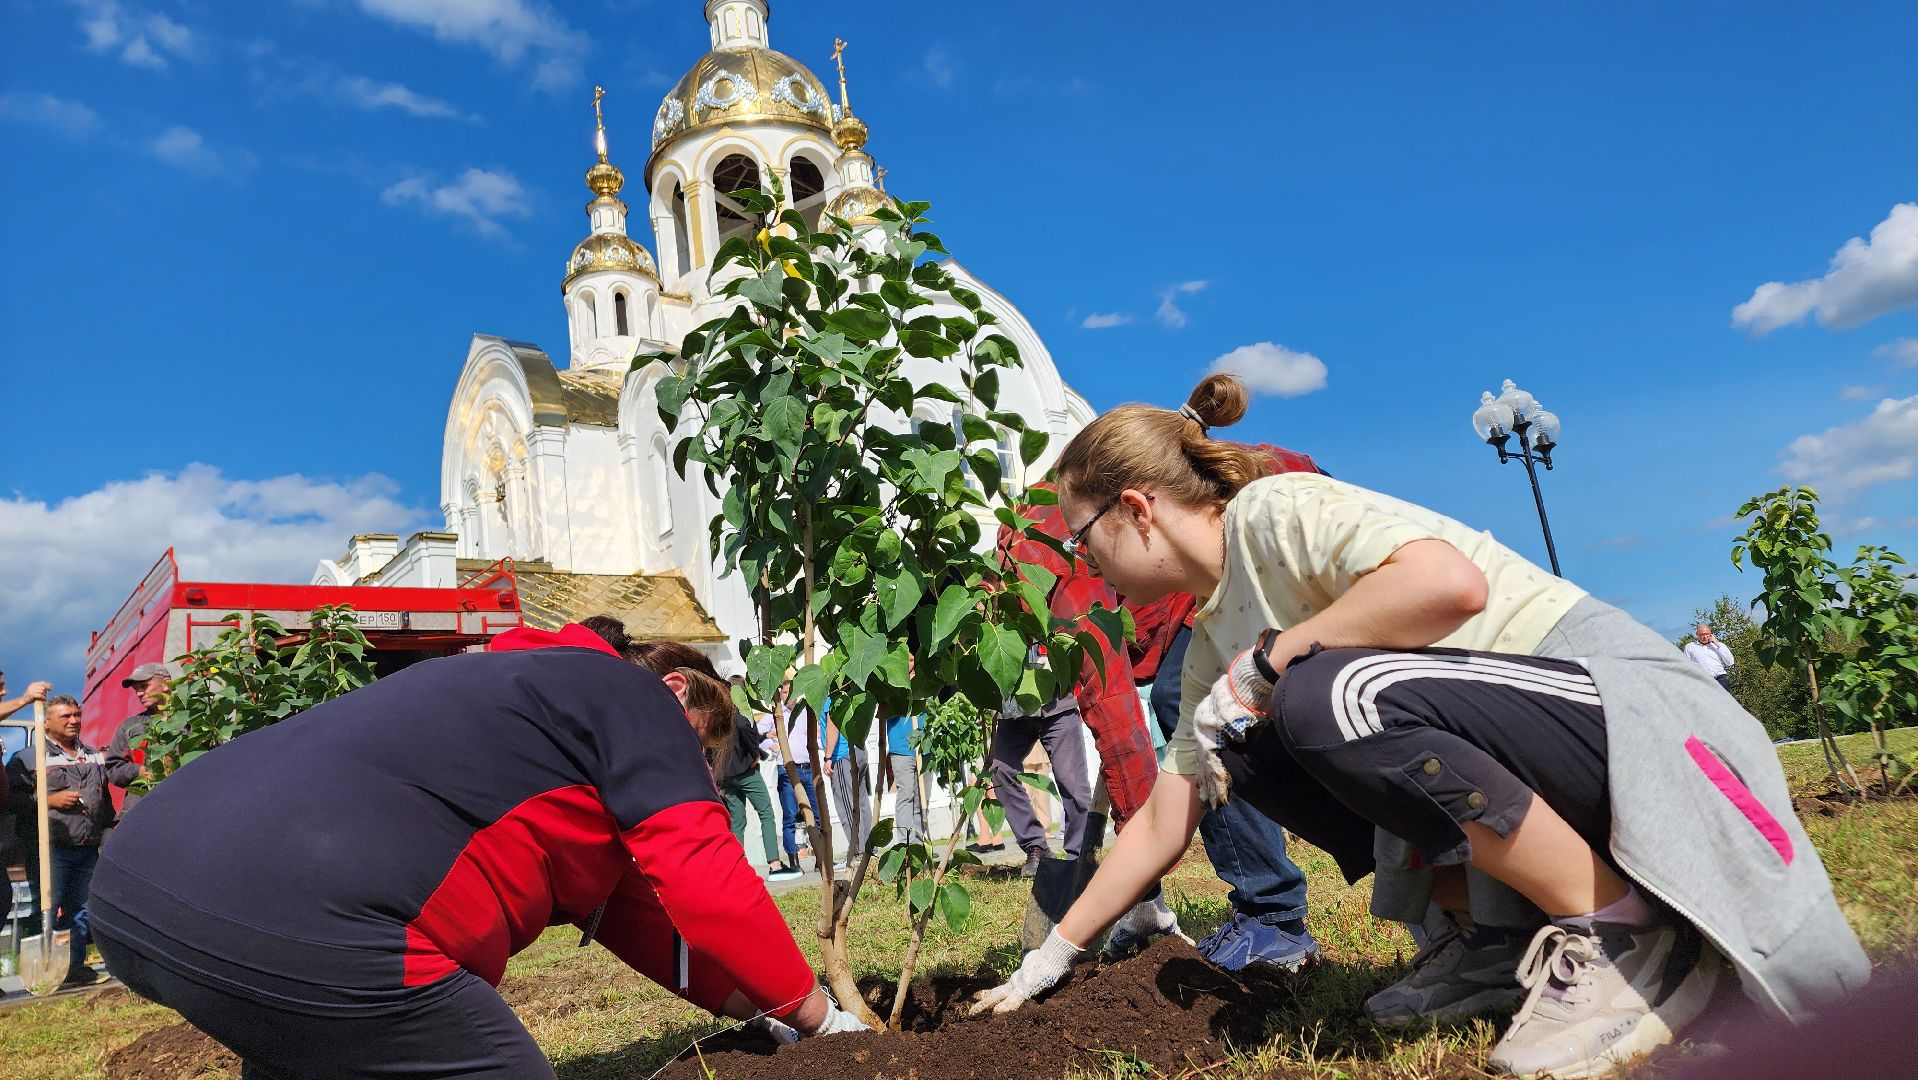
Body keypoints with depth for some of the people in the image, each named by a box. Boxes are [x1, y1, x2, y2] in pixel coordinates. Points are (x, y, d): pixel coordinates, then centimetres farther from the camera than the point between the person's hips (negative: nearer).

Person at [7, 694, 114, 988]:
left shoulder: (95, 757, 17)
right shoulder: (28, 758, 0)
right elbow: (11, 798, -8)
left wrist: (108, 830, 19)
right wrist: (50, 800, -16)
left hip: (88, 849, 5)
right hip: (49, 849, -5)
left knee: (81, 909, 9)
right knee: (46, 910, -4)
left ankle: (75, 967, 16)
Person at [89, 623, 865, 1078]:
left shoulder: (544, 686, 33)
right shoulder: (631, 696, 7)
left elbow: (623, 906, 35)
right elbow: (704, 879, -1)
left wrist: (747, 1003, 35)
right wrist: (812, 1012, 14)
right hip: (297, 917, -10)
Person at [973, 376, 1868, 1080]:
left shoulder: (1270, 512, -14)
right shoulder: (1212, 641, 11)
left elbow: (1450, 580, -32)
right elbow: (1163, 823, 13)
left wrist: (1266, 662, -23)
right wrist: (1049, 961, 14)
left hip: (1621, 704, -8)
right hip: (1510, 767, 9)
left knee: (1329, 694, -31)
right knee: (1245, 743, 0)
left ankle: (1630, 933, -13)